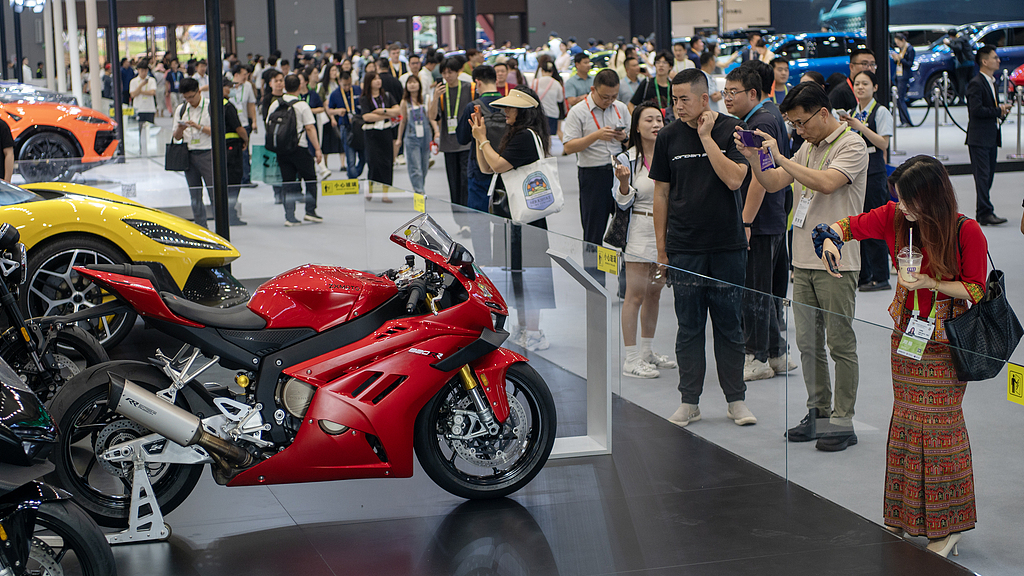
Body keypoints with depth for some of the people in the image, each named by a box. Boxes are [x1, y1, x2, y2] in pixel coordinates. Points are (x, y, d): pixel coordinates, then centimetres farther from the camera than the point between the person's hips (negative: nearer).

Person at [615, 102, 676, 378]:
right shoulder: (628, 159, -5)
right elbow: (623, 202, -6)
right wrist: (623, 180, -23)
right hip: (641, 229, -5)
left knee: (655, 292, 13)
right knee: (636, 295, -6)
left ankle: (647, 351, 23)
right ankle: (631, 359, -3)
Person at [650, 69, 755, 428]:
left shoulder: (731, 130, -1)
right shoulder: (669, 137, 4)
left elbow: (734, 179, -14)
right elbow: (661, 193, 9)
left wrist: (706, 137, -13)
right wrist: (661, 247, 7)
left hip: (728, 244, -1)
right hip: (684, 247, 1)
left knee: (729, 324, 5)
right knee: (689, 326, 4)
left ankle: (736, 398, 15)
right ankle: (689, 401, 13)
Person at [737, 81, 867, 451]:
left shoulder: (852, 146, -9)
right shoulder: (808, 148, 16)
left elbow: (826, 183, -24)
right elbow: (772, 183, 16)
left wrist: (780, 157, -20)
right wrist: (752, 156, -1)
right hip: (803, 261, 8)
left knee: (841, 343, -2)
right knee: (808, 344, 10)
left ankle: (843, 420, 2)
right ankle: (818, 413, 20)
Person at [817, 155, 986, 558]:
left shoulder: (967, 232, -16)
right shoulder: (895, 217, -2)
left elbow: (976, 289, -10)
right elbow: (850, 225, 10)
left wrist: (930, 283, -22)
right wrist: (831, 238, -12)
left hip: (945, 343, -5)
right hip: (904, 336, 5)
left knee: (939, 425, -2)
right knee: (906, 421, 10)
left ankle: (947, 526, 7)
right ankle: (904, 516, 21)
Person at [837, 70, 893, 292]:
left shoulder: (881, 112, -4)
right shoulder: (851, 113, 15)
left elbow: (883, 143, -13)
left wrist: (860, 127, -20)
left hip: (874, 171, -7)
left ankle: (880, 277, -1)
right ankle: (862, 275, 15)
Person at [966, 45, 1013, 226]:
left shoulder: (991, 82, 18)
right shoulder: (976, 83, -13)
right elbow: (976, 110, -22)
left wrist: (1003, 109, 5)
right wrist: (999, 111, -15)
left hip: (992, 138, 9)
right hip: (979, 138, -9)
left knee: (988, 176, 11)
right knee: (982, 176, -9)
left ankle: (982, 213, 16)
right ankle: (986, 213, -9)